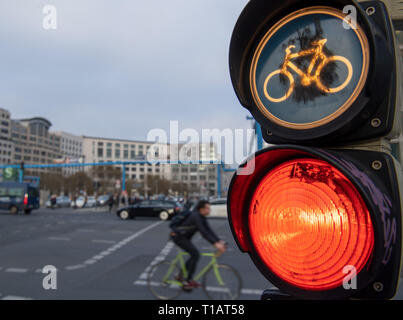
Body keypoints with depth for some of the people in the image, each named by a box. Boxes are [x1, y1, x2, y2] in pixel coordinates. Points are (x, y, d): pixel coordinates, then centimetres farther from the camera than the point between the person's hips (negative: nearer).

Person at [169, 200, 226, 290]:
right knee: (195, 254, -13)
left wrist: (220, 241, -7)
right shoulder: (195, 216, -24)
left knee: (195, 255, 11)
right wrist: (215, 244, -40)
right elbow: (203, 232, -34)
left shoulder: (202, 217, 5)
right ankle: (188, 281, -4)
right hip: (178, 236, -10)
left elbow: (209, 230, 2)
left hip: (183, 237, 10)